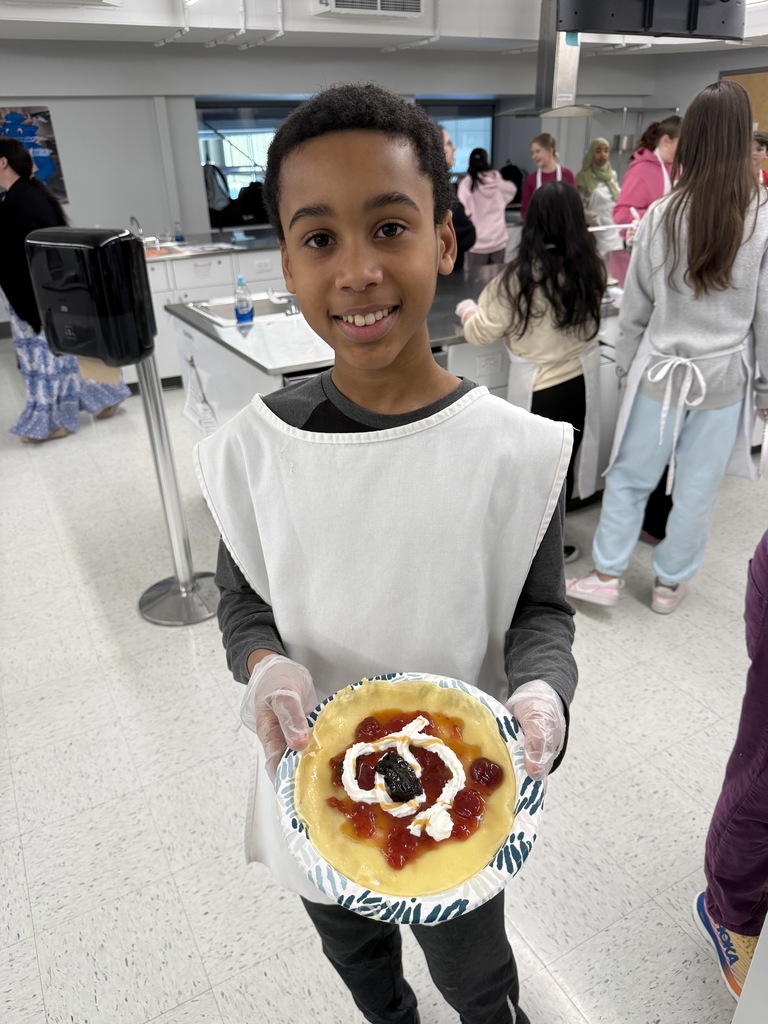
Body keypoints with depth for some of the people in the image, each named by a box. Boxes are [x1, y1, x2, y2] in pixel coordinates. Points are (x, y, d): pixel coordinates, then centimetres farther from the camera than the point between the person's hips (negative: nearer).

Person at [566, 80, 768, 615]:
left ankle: (606, 574, 19)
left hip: (660, 370, 0)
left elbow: (636, 305, 1)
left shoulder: (663, 215, -6)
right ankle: (671, 582, 26)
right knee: (698, 487, 12)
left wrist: (628, 361, 14)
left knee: (629, 476, 13)